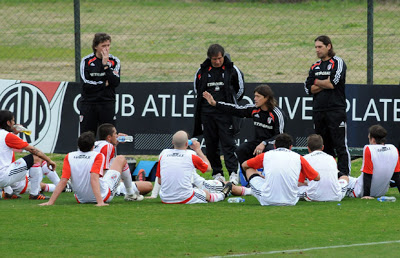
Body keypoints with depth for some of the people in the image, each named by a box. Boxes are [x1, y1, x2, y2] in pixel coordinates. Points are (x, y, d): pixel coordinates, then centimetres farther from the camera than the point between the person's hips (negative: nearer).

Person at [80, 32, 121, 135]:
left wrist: (106, 65, -13)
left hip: (107, 103, 1)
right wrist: (104, 84, -6)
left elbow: (115, 82, -9)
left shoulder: (115, 61, 4)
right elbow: (86, 84, -7)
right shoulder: (86, 61, 1)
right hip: (89, 103, -1)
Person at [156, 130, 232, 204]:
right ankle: (222, 195, 57)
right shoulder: (191, 155, -7)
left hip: (165, 199, 3)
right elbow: (208, 167, 13)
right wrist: (198, 150, 22)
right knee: (207, 194, 26)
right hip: (185, 199, -3)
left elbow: (159, 181, 8)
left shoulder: (163, 154, 1)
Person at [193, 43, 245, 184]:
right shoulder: (202, 71, 4)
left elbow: (240, 89, 12)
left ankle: (233, 172, -14)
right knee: (211, 144, 4)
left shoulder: (232, 70, -1)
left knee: (228, 143, -11)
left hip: (225, 113, -3)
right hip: (207, 113, 3)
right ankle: (217, 173, 11)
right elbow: (197, 89, 19)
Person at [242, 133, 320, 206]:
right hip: (290, 201, 1)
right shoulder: (298, 157, 8)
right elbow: (317, 177, 16)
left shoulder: (266, 155, 10)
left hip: (267, 200, -1)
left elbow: (244, 165, 28)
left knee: (249, 169, 24)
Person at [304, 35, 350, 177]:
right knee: (324, 145, 9)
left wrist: (317, 82, 2)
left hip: (336, 109, -6)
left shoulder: (338, 63, -1)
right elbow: (309, 89, 8)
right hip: (318, 111, 6)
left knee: (340, 144, -9)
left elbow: (334, 83, -14)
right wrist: (325, 84, -5)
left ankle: (344, 172, -12)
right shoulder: (315, 66, 17)